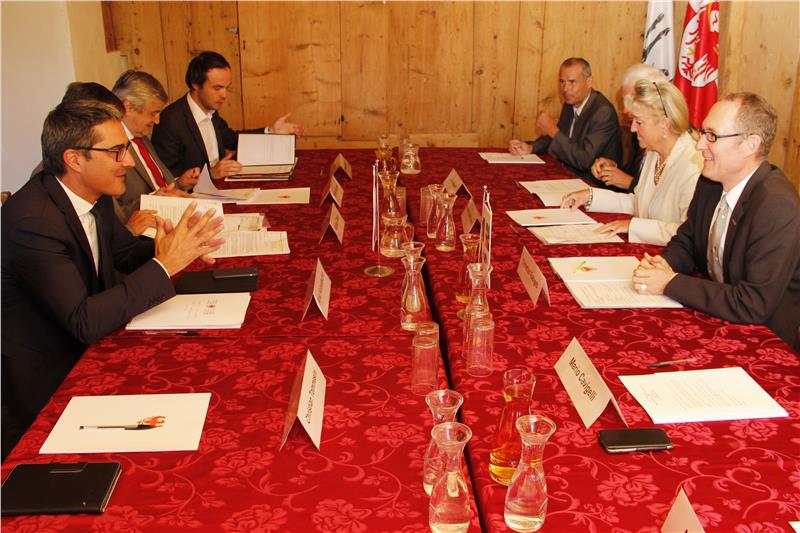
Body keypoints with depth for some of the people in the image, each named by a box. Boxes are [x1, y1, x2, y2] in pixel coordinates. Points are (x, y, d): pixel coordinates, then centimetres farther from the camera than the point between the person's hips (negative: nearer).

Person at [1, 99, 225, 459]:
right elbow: (84, 322, -31)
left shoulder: (94, 194, -3)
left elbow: (126, 252, 12)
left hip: (83, 348, 8)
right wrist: (164, 266, -29)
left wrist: (179, 246, -10)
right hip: (41, 385, -8)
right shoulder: (31, 221, -28)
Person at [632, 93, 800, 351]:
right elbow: (685, 241, 12)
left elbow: (754, 306, -28)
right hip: (714, 314, 7)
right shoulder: (710, 182, -1)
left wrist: (671, 283, -24)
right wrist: (663, 265, -11)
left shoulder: (779, 207, -26)